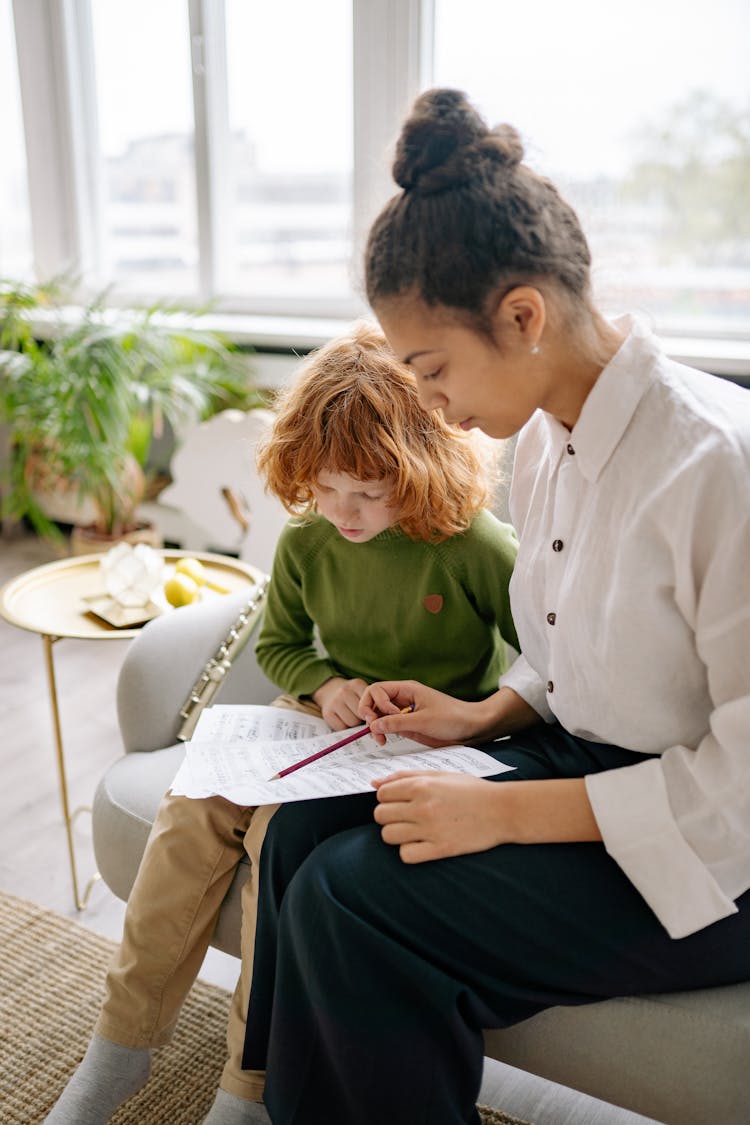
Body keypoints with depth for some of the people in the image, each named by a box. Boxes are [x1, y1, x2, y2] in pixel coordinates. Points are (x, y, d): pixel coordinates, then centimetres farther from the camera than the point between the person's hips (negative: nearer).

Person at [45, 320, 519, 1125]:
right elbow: (276, 644, 13)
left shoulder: (473, 545, -16)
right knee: (194, 806, -16)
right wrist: (325, 686, -8)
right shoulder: (305, 541, -2)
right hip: (325, 719, 6)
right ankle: (121, 1047, 2)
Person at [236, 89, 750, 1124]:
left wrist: (507, 812, -23)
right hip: (575, 761, 8)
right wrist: (479, 718, -1)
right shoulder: (545, 444, 3)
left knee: (355, 899, -20)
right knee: (302, 833, -8)